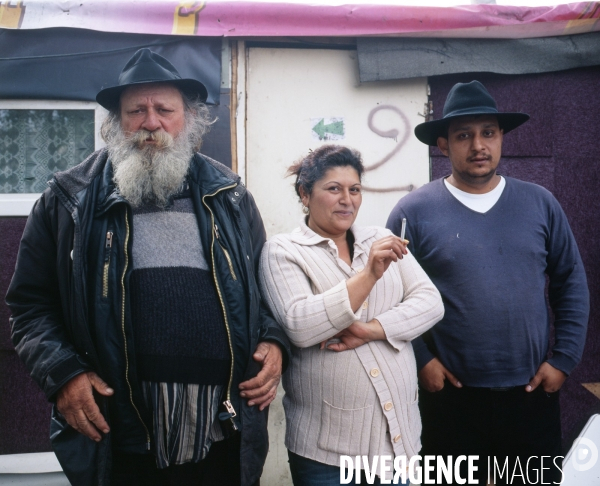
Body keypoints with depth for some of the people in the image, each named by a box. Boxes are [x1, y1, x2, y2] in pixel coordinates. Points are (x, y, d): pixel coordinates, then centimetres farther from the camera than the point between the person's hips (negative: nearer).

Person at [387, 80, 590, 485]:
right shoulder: (414, 211, -6)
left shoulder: (539, 203, 3)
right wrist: (420, 360, -8)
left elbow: (571, 284, 7)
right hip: (452, 395, -2)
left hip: (532, 392, 3)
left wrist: (565, 359, 1)